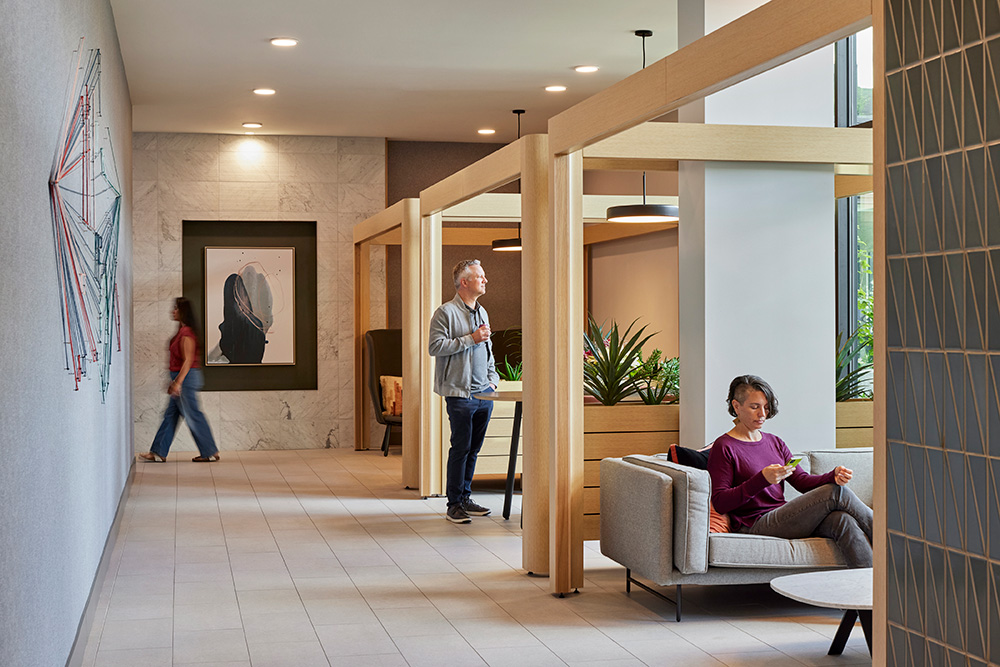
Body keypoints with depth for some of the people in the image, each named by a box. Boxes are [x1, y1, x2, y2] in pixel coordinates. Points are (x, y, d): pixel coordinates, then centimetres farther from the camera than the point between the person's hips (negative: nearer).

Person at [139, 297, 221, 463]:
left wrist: (178, 382, -24)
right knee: (170, 415, 11)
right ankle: (158, 453, 14)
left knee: (193, 415, -4)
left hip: (187, 378, -10)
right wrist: (175, 381, 22)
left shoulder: (186, 333, -16)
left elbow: (188, 360, -21)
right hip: (181, 379, 10)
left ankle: (210, 452, 4)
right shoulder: (182, 331, 15)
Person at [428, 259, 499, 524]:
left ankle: (465, 497, 20)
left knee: (474, 448, 11)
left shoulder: (482, 313, 17)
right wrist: (471, 338, -15)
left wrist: (492, 379, 13)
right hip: (460, 393, -7)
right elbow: (435, 347, -16)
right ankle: (455, 504, 3)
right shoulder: (446, 312, -7)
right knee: (461, 448, -5)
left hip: (484, 393, 7)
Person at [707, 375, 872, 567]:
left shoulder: (774, 442, 21)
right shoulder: (724, 447, -2)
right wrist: (762, 479, -22)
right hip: (757, 525, -7)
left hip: (783, 519, 7)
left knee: (843, 521, -24)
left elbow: (802, 480, 11)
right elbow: (720, 503, -11)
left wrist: (833, 476, -10)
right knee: (836, 493, -19)